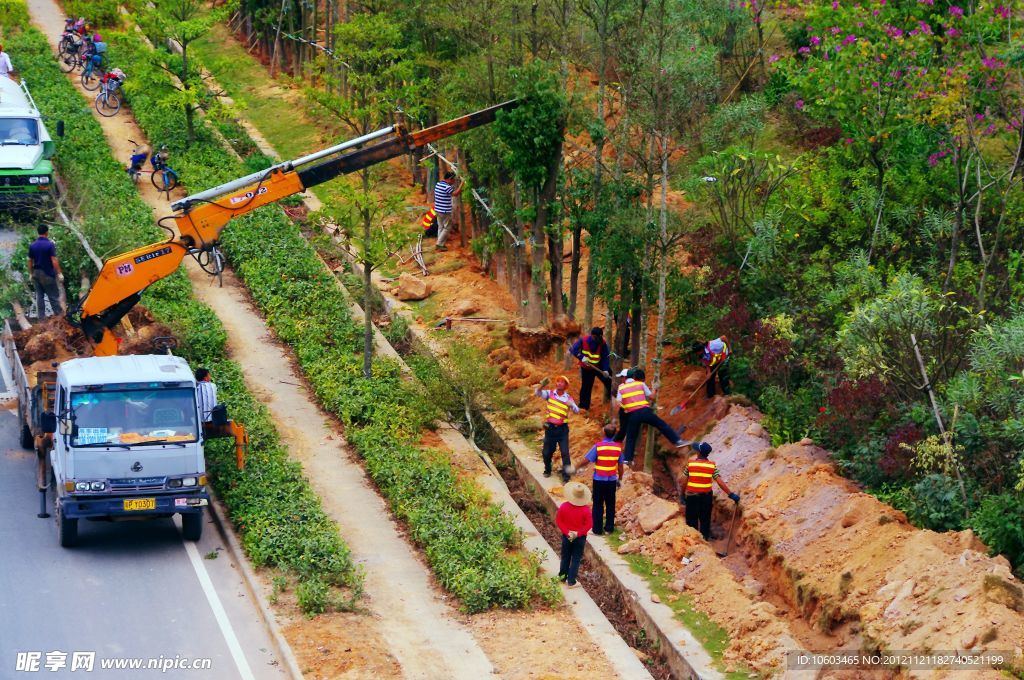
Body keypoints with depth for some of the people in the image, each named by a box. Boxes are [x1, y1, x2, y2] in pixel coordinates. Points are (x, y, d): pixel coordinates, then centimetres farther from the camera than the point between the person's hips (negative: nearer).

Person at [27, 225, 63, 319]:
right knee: (53, 295, 1)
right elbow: (54, 261, -18)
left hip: (36, 273, 5)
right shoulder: (50, 245, -14)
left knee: (39, 295, 11)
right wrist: (59, 273, -13)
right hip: (47, 273, -5)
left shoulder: (32, 245, 2)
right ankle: (59, 314, 5)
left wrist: (31, 273, 16)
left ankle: (41, 315, 13)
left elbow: (30, 261, 7)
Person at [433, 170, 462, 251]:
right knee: (447, 228, 0)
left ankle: (440, 244, 20)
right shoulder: (447, 187, -20)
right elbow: (455, 193, -27)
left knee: (441, 227, 16)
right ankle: (440, 244, -1)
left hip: (438, 210, 9)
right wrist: (461, 184, -22)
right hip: (445, 211, -9)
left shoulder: (438, 184, 9)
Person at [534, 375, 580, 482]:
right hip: (550, 428, 1)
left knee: (565, 452, -7)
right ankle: (547, 470, 35)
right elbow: (538, 393, -14)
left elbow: (577, 410, -9)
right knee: (547, 452, 11)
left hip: (562, 429, -1)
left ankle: (566, 475, -4)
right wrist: (542, 386, -35)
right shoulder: (550, 394, 0)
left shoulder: (568, 398, -1)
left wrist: (571, 405, -31)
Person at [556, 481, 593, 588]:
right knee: (576, 559, 7)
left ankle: (562, 577, 31)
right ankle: (571, 582, 9)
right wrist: (578, 533, -13)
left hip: (566, 536, 2)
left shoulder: (564, 506, -13)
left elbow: (558, 520, -9)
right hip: (580, 538, -2)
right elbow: (589, 524, -16)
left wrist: (567, 532, -9)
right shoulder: (585, 509, -17)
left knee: (565, 557, 19)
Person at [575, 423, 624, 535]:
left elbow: (586, 460, -13)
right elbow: (620, 466, 2)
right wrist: (620, 479, 15)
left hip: (599, 480, -2)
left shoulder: (598, 446, -15)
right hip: (612, 480, 2)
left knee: (598, 505, 6)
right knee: (610, 505, 13)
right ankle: (609, 528, 18)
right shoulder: (618, 447, -5)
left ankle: (597, 529, 8)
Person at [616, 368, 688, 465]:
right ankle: (677, 441, 9)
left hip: (632, 415, 1)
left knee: (631, 437, 12)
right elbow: (650, 396, 12)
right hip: (644, 411, -1)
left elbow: (618, 403, 1)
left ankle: (627, 459, 8)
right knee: (662, 425, 11)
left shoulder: (621, 387, 11)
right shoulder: (641, 384, 8)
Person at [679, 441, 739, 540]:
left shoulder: (690, 464, -8)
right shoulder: (712, 466, -6)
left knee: (692, 522, 10)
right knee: (705, 521, 16)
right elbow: (720, 482, -12)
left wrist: (682, 495, 8)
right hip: (706, 497, 1)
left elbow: (683, 481, -5)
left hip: (692, 497, -1)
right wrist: (731, 494, -9)